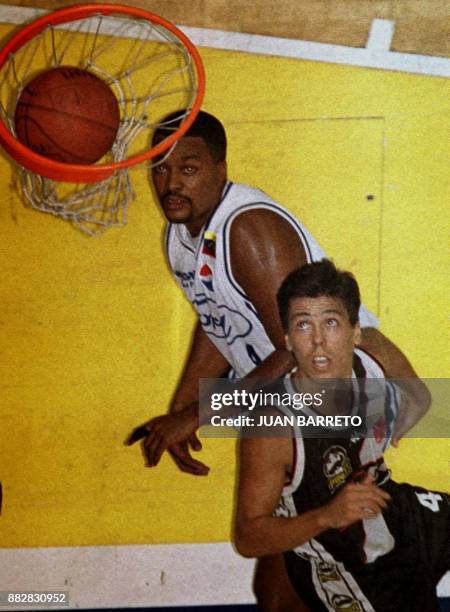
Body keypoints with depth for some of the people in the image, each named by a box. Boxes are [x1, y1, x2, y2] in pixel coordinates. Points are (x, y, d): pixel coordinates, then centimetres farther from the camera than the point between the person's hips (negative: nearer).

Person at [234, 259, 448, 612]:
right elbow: (247, 538, -28)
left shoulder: (377, 362, -17)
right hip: (345, 575, -6)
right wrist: (328, 516, -39)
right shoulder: (272, 426, -33)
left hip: (404, 518, 6)